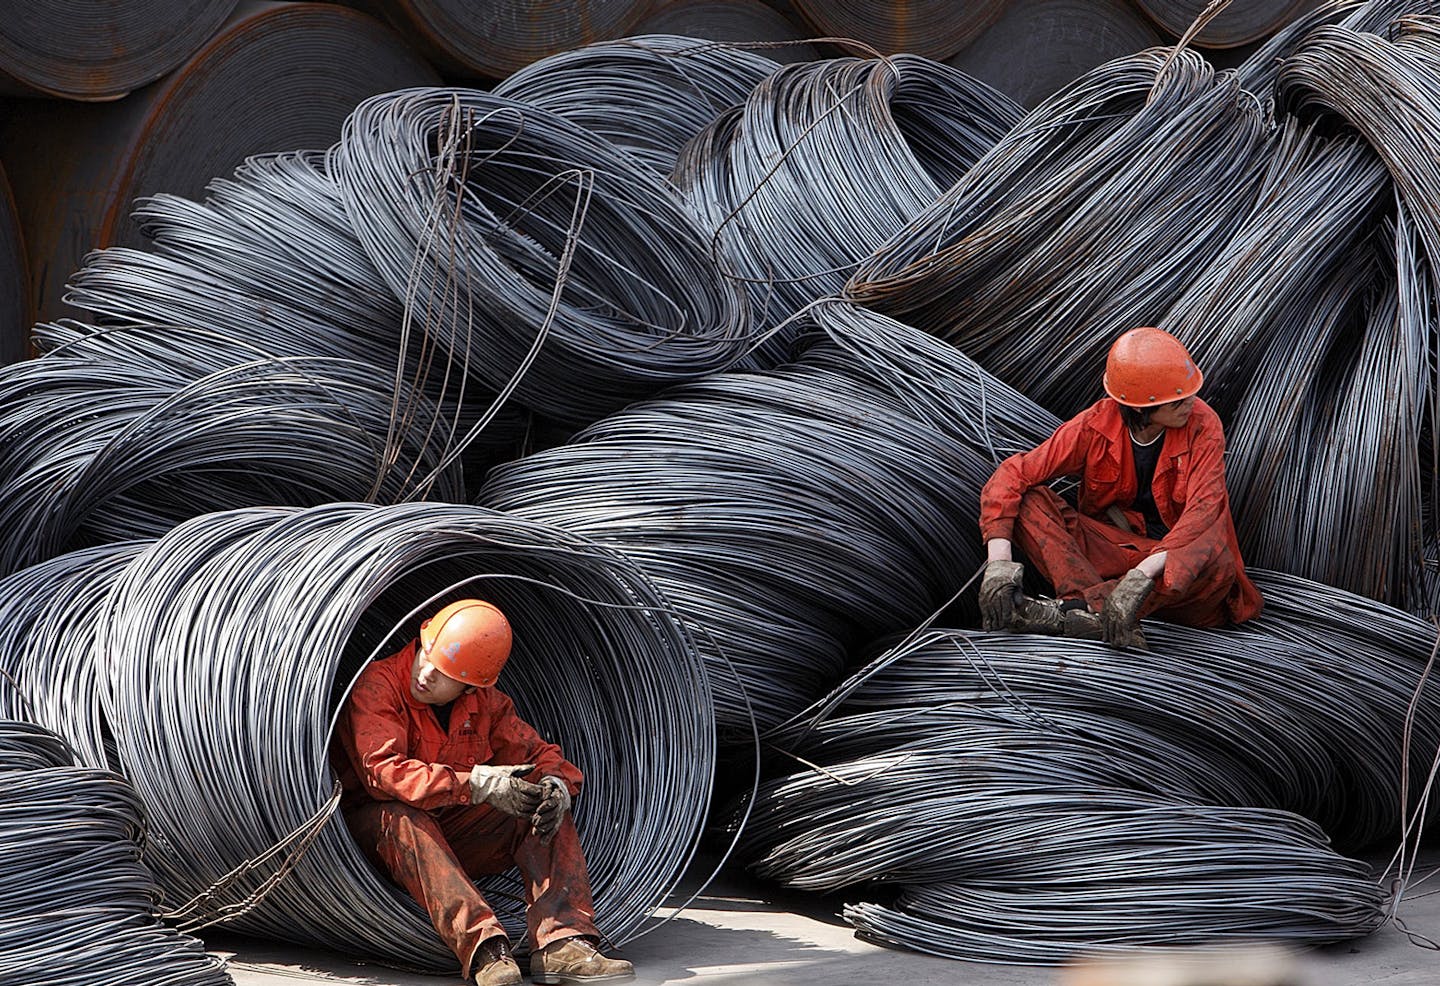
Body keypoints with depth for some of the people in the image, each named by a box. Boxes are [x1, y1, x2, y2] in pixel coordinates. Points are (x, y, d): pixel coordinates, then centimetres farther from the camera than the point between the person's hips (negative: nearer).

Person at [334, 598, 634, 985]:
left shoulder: (485, 703, 2)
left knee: (547, 807, -12)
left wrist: (556, 783, -23)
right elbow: (383, 771, -30)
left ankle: (561, 942, -31)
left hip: (453, 833, 6)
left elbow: (537, 754, 4)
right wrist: (477, 783, -38)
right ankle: (482, 948, -53)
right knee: (401, 816, -39)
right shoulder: (378, 685, -17)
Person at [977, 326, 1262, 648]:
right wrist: (999, 562, -33)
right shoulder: (1096, 426, -12)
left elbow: (1203, 509, -28)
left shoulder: (1202, 425, -16)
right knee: (1027, 500, -21)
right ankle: (1090, 609, -43)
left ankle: (1071, 610, -43)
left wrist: (1143, 573, -43)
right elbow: (1013, 475, -17)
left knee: (1218, 563, -38)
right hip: (1112, 546, 2)